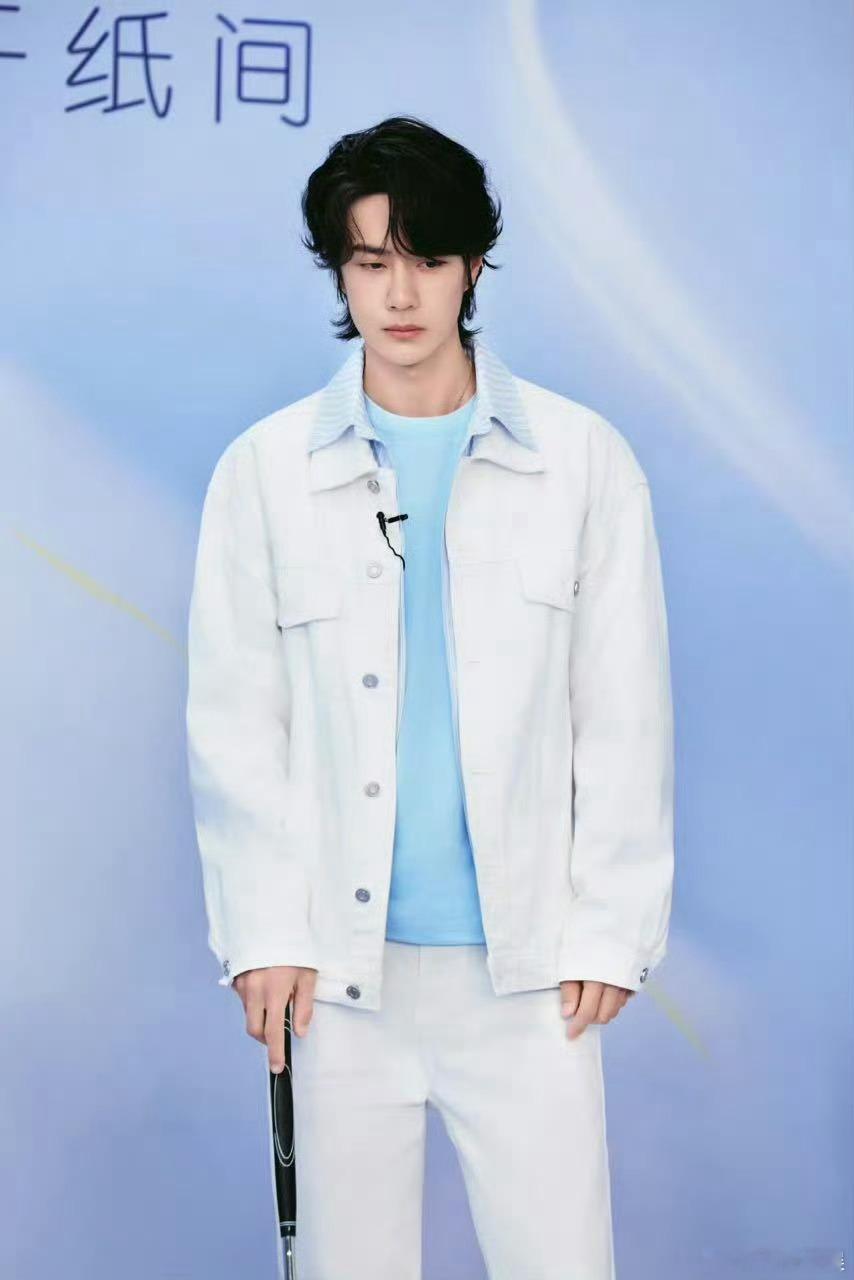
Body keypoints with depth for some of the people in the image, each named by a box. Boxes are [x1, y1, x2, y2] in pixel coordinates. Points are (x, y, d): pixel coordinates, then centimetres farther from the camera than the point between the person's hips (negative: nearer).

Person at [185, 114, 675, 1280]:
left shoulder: (585, 460, 1)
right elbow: (236, 723, 2)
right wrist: (265, 930, -2)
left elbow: (624, 717, 2)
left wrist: (610, 927, -1)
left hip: (527, 964, 0)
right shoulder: (265, 470, 2)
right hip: (342, 964, 1)